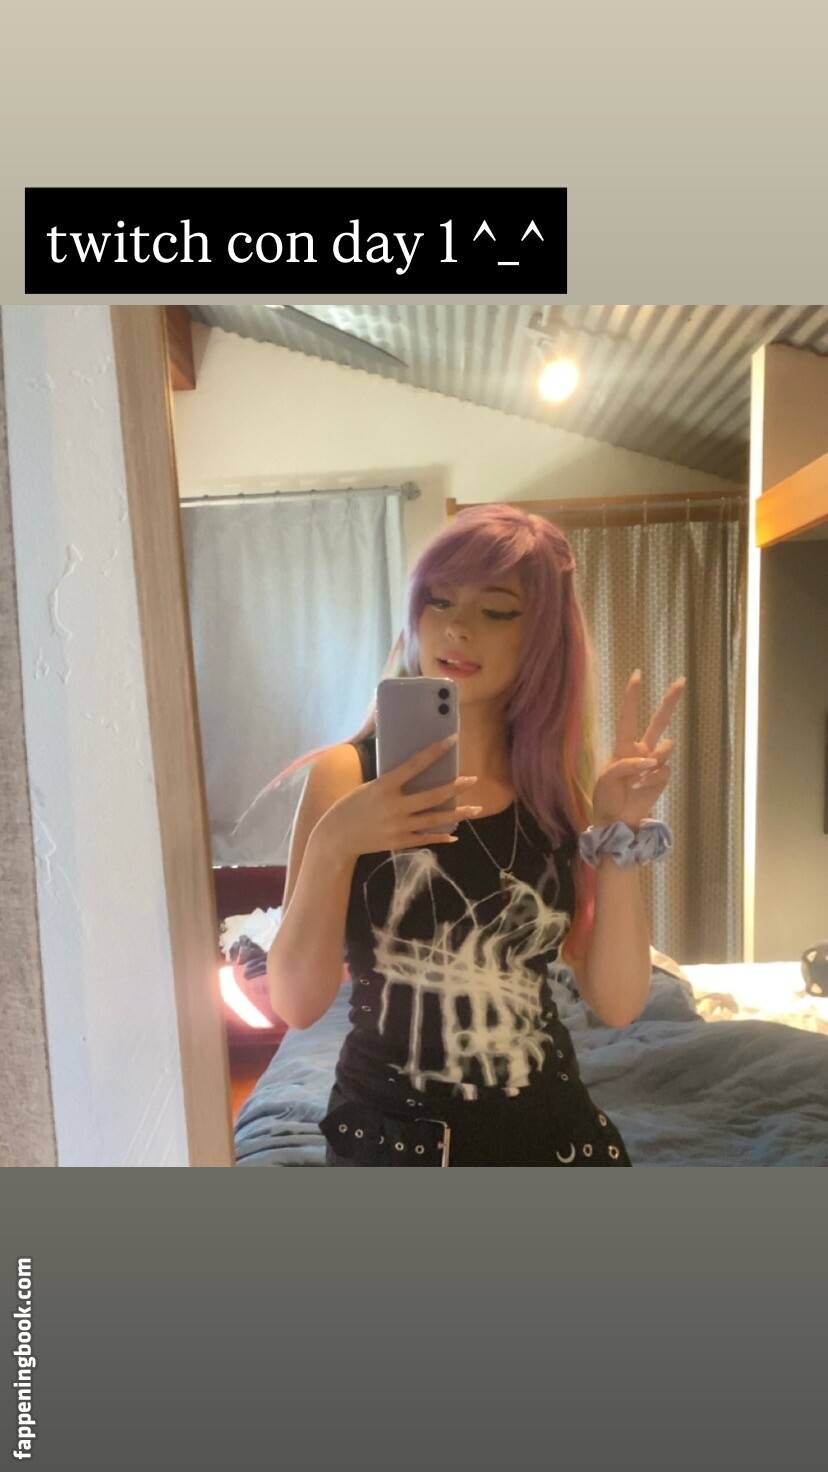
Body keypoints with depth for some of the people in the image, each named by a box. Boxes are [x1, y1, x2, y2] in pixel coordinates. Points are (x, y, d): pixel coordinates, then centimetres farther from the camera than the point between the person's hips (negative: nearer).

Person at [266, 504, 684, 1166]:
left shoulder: (559, 788, -5)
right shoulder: (347, 774, -13)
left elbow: (617, 1003, -9)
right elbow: (297, 1003, -16)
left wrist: (620, 832, -20)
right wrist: (332, 845, -30)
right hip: (389, 1131, -2)